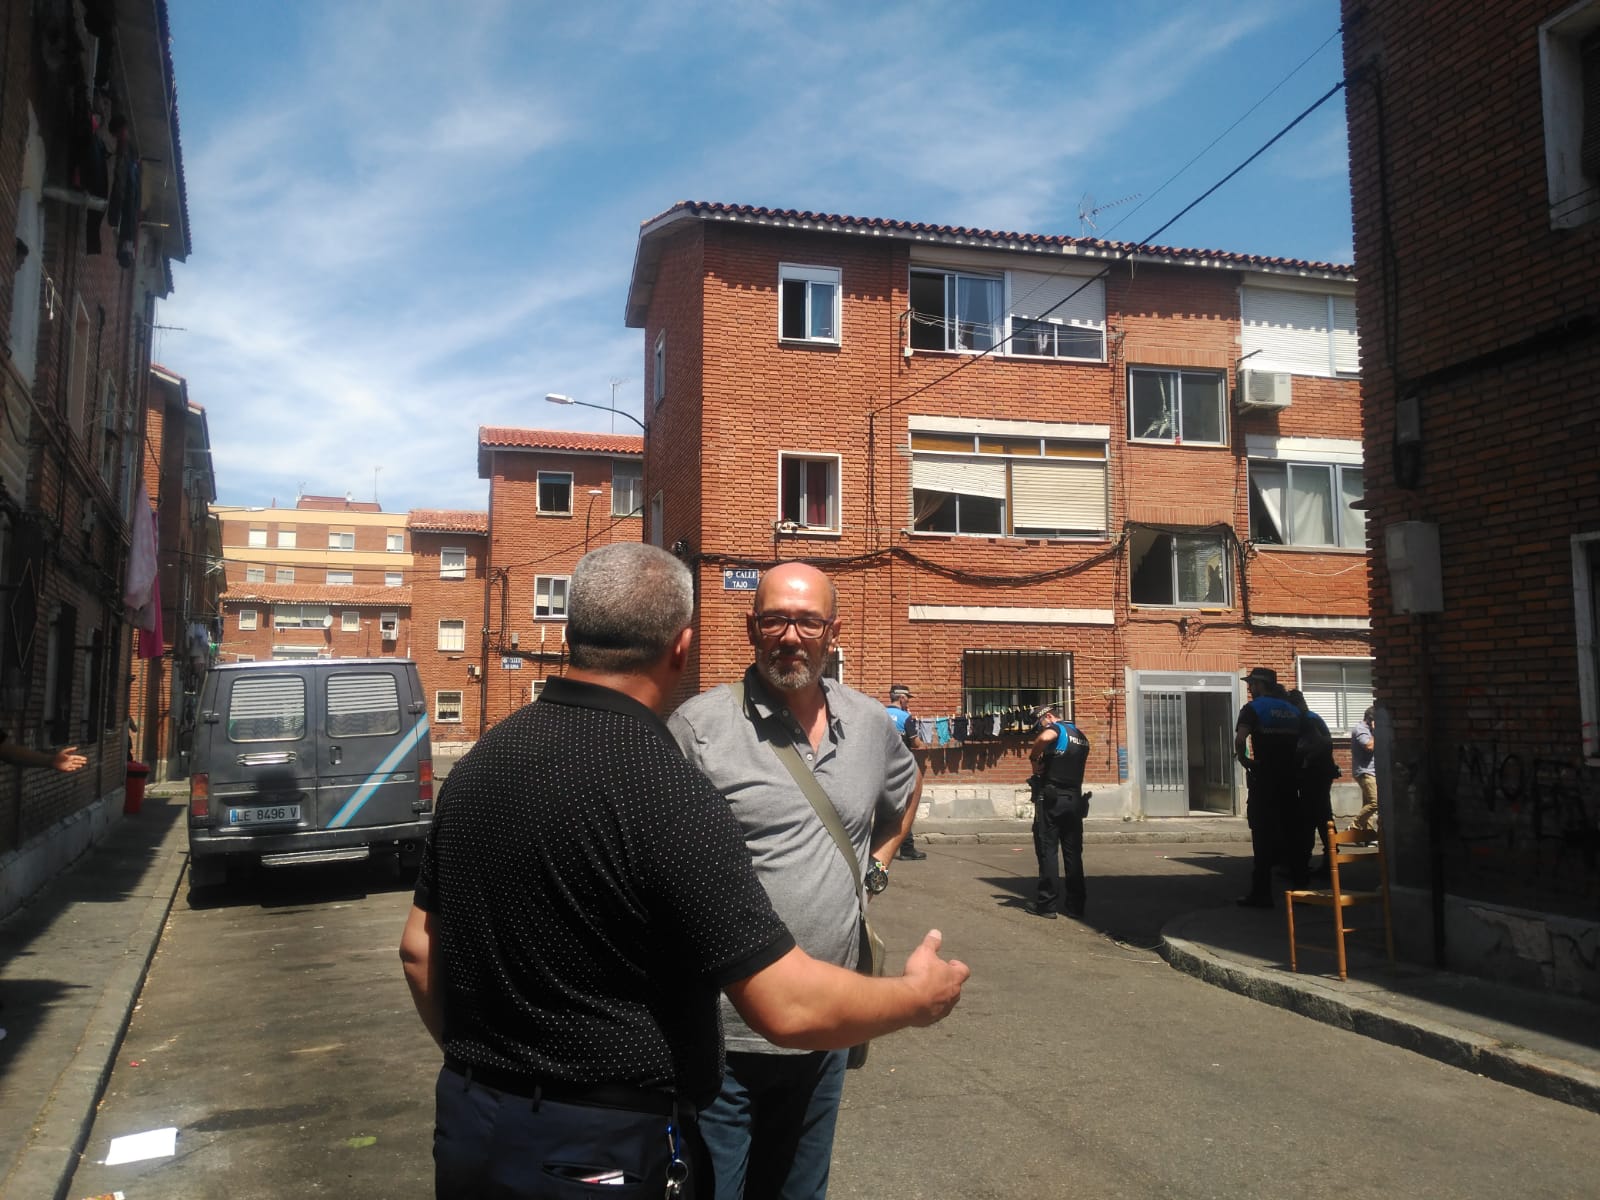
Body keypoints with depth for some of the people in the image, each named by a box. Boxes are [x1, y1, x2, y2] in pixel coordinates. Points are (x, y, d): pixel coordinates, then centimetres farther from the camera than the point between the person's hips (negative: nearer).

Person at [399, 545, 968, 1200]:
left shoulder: (477, 761, -2)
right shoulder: (667, 794, -24)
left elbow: (418, 950, 7)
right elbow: (789, 1006, -24)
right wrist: (917, 996, -6)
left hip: (468, 1124, 6)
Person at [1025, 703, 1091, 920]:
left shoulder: (1056, 729, -8)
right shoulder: (1081, 735, 18)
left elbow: (1045, 737, -33)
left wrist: (1033, 757, -18)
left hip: (1051, 798, -7)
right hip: (1075, 799, 7)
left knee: (1047, 851, -1)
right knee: (1073, 853, 9)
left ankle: (1047, 904, 0)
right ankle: (1075, 904, 11)